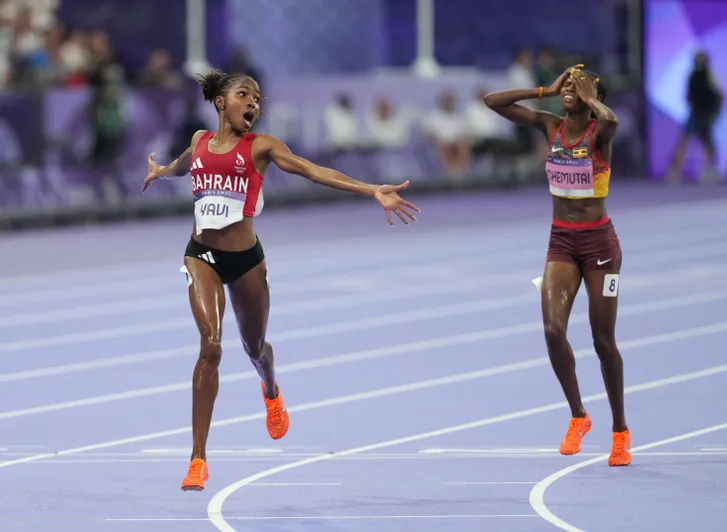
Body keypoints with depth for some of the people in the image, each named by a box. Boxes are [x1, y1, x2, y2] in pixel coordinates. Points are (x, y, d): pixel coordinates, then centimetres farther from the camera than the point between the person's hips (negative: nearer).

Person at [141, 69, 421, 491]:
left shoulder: (260, 147, -2)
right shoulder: (200, 140, 7)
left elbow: (313, 170, -12)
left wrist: (373, 191, -23)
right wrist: (159, 172, 54)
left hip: (246, 259, 0)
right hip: (202, 255, 0)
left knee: (254, 347, 18)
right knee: (211, 345, -19)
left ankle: (271, 393, 59)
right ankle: (199, 459, -17)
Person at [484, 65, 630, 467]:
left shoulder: (600, 130, -11)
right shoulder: (550, 126, 2)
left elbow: (610, 119, -38)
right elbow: (492, 101, -3)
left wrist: (589, 98, -19)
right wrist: (547, 90, -5)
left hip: (599, 241, -4)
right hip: (561, 241, 4)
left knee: (603, 341, 3)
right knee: (553, 329, -15)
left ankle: (620, 432, 17)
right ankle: (578, 416, 3)